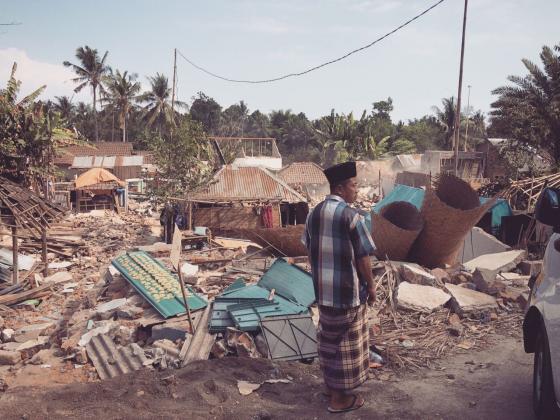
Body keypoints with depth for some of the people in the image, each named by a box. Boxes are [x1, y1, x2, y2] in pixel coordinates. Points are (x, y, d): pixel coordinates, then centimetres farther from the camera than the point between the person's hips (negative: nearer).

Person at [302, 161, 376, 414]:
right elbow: (363, 257, -15)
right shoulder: (351, 216, -19)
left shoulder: (314, 213, 2)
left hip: (323, 288, 7)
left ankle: (330, 383, 36)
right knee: (346, 341, 7)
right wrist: (371, 286, -2)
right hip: (349, 290, -7)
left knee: (328, 337, 20)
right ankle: (339, 397, 18)